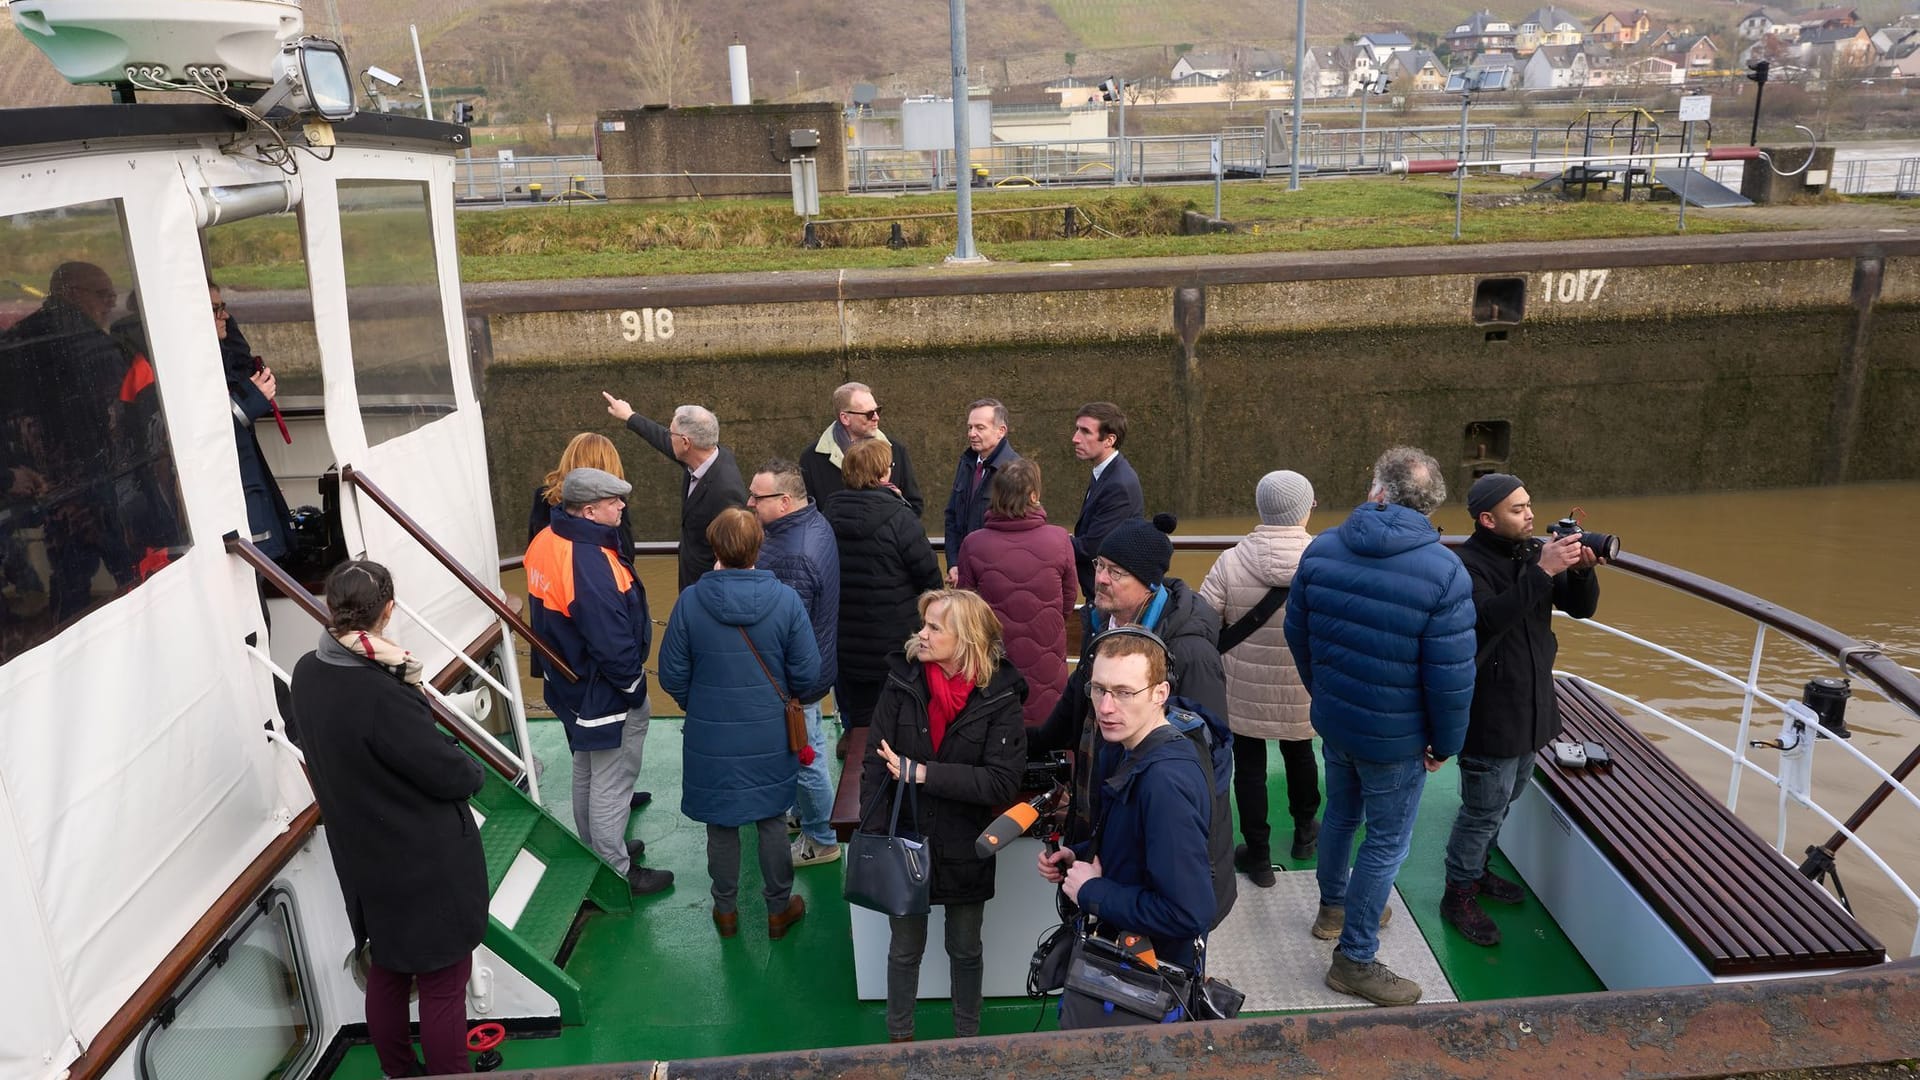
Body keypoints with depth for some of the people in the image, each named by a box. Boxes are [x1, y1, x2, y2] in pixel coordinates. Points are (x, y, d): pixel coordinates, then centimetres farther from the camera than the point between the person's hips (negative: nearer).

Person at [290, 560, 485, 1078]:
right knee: (443, 987, 8)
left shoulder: (308, 673, -6)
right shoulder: (380, 696, -32)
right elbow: (450, 774, -23)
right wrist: (475, 772, 0)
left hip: (365, 863, 9)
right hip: (426, 867, -9)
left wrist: (402, 676, -18)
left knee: (386, 973, 25)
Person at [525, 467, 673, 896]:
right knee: (611, 786, 7)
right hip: (607, 698, -10)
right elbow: (614, 645, -30)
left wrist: (564, 663, 18)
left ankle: (597, 850, 44)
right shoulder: (589, 564, -33)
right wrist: (635, 686, -14)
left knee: (587, 774, 25)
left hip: (571, 686, 10)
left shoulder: (546, 543, -3)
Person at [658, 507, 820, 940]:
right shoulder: (785, 600, -16)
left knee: (721, 825, 17)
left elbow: (672, 676, -8)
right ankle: (779, 909, 31)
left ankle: (725, 910, 33)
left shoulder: (691, 601, -16)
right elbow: (807, 673, -11)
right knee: (772, 821, 17)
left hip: (711, 737, 0)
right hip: (770, 737, 0)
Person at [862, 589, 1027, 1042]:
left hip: (964, 850, -1)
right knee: (904, 949, 18)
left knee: (965, 950, 20)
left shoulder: (999, 696, -15)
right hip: (905, 842, 1)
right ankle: (899, 1037, 40)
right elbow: (875, 766, -9)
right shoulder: (903, 680, -10)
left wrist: (922, 773, -23)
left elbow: (1002, 783, -21)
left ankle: (967, 1037, 42)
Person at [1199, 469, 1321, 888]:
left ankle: (1258, 856, 24)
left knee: (1250, 767, 15)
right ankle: (1304, 833, 48)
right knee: (1299, 755, 27)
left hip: (1244, 692, -2)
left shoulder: (1230, 562, -19)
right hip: (1302, 693, 2)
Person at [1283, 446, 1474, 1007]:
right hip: (1395, 737, -5)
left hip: (1331, 721, 6)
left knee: (1341, 815, 27)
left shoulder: (1320, 550, -8)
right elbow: (1452, 676, -20)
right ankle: (1355, 959, 21)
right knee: (1386, 843, 10)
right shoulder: (1444, 572, -21)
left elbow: (1297, 634, 3)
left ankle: (1333, 908, 48)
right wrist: (1445, 744, -3)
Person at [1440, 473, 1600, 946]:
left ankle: (1476, 869, 42)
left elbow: (1582, 608, 5)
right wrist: (1541, 572, -37)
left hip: (1531, 705, 8)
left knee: (1507, 796, 23)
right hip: (1489, 712, -8)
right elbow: (1489, 618, -36)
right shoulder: (1467, 565, -20)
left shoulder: (1533, 552, 3)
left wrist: (1583, 569, -15)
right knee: (1484, 808, 2)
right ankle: (1459, 895, 18)